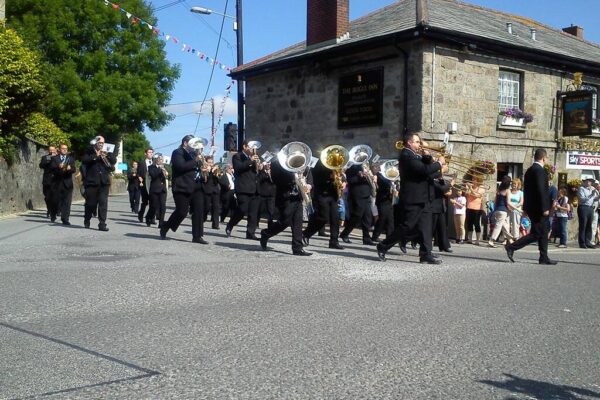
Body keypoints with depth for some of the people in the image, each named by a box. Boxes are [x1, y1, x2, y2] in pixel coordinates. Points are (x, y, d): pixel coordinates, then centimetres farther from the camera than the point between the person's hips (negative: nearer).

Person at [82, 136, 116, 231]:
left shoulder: (106, 153, 15)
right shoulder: (89, 152, 5)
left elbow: (114, 161, 4)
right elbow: (84, 160, -13)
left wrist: (107, 155, -9)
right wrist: (95, 156, -16)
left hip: (104, 181, 2)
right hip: (92, 181, -2)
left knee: (103, 203, -5)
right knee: (91, 203, 6)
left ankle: (102, 224, -5)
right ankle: (87, 220, 29)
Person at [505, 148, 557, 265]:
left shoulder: (529, 170, 14)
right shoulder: (540, 170, -15)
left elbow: (526, 189, 17)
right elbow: (541, 190, -21)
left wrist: (526, 207, 20)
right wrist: (545, 208, -19)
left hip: (531, 207, 10)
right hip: (538, 208, -10)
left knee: (543, 233, 13)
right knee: (536, 233, -6)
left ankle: (544, 258, 15)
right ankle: (511, 247, -8)